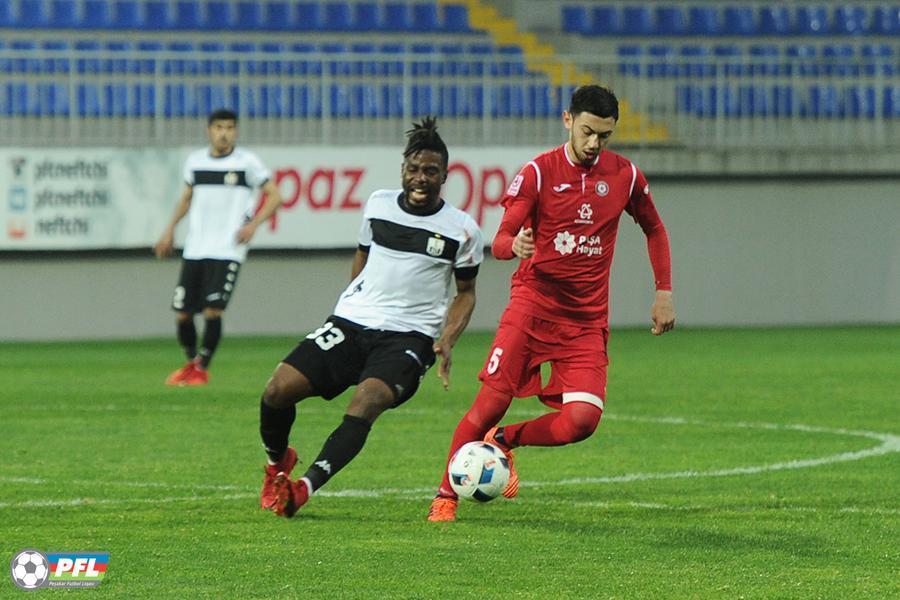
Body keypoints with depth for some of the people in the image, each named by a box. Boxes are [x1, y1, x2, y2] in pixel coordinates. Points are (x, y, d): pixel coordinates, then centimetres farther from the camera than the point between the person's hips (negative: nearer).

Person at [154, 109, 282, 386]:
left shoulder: (247, 162, -3)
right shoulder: (195, 161, 10)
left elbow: (274, 196, -1)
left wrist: (253, 224, -14)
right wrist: (170, 229, 19)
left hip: (227, 251, -4)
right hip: (194, 249, 4)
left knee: (212, 311, -14)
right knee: (182, 313, 3)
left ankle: (202, 368, 2)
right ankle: (191, 362, 27)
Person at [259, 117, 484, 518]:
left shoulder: (462, 230, 0)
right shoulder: (378, 205, 8)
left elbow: (466, 291, 12)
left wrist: (447, 340, -3)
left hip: (408, 336, -3)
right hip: (351, 322, 3)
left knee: (367, 399, -33)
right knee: (278, 390, -14)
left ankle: (304, 488, -37)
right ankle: (277, 462, 17)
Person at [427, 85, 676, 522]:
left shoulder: (625, 175, 4)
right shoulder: (538, 173, -5)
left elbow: (653, 229, 21)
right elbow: (499, 242, -7)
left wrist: (664, 293, 14)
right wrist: (513, 245, -32)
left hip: (587, 318, 3)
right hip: (533, 303, -3)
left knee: (583, 419, -15)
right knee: (492, 400, -15)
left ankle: (503, 440, 12)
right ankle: (446, 495, 1)